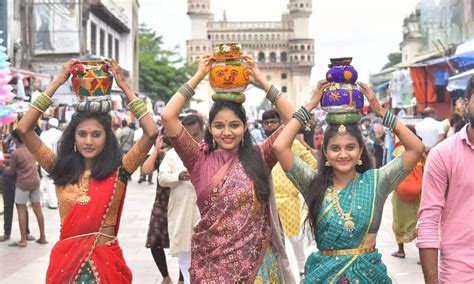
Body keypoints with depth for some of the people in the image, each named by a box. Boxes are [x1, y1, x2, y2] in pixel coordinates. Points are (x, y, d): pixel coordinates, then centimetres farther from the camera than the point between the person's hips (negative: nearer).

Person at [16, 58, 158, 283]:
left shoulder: (118, 170, -4)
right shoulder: (60, 169, 1)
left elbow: (151, 132, -15)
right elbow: (24, 129, -6)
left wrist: (123, 85, -10)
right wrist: (57, 82, -6)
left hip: (106, 261, -1)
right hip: (66, 260, 2)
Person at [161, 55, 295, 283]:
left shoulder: (259, 157, -1)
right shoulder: (199, 159, -3)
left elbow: (293, 121, -8)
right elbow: (167, 116, -13)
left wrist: (261, 81, -6)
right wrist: (198, 76, -8)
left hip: (257, 260, 1)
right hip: (211, 262, -1)